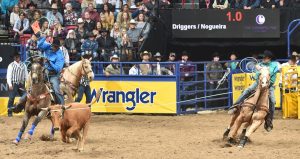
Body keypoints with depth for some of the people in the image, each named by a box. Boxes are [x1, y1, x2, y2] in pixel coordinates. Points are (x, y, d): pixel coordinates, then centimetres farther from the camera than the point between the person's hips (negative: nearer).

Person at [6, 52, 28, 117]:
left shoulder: (23, 65, 11)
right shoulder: (11, 65, 1)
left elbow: (26, 75, 13)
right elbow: (8, 75, -3)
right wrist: (10, 84, -12)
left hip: (21, 84, 3)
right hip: (14, 84, -3)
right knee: (11, 98, -5)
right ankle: (9, 112, 1)